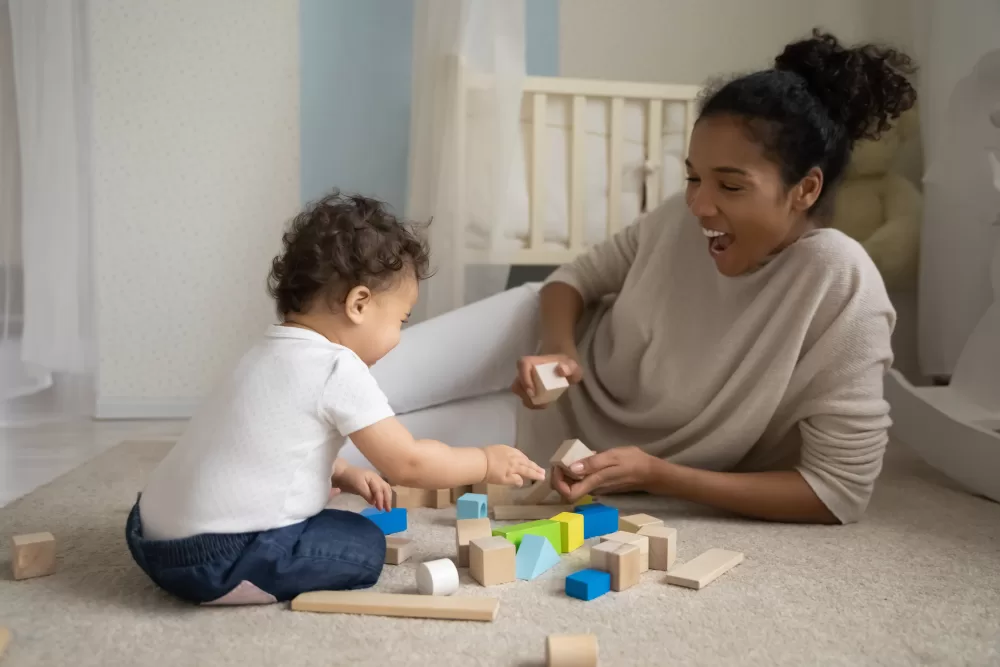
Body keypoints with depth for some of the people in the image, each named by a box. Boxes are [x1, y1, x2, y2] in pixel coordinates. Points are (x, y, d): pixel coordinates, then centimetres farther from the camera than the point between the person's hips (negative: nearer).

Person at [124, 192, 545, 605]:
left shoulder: (273, 354, 13)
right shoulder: (336, 368, -15)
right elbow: (407, 462, -12)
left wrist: (344, 476, 14)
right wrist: (486, 462, 2)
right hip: (215, 559, -9)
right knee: (364, 546, 0)